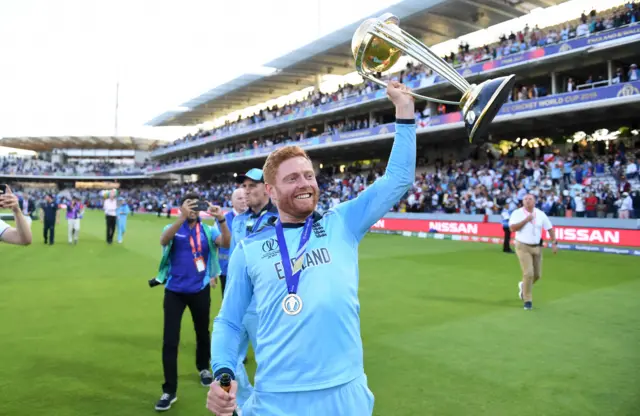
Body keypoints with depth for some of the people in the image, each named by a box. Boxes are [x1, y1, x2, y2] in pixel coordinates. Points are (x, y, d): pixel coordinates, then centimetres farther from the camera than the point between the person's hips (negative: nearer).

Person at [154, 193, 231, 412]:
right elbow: (164, 241, -27)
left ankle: (203, 368, 45)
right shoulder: (173, 228, -4)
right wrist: (182, 217, -41)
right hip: (175, 291, -1)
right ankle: (169, 391, 9)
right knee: (170, 341, -2)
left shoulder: (208, 230, -1)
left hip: (200, 290, 1)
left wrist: (221, 220, -34)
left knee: (202, 332, 19)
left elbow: (226, 244, -18)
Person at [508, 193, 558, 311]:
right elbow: (512, 228, -19)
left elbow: (550, 228, 8)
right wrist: (526, 220, -21)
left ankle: (524, 286, 40)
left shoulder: (541, 214, 4)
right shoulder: (517, 213, -7)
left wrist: (554, 243, -2)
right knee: (528, 273, -12)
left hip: (537, 247, 4)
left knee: (537, 275, 8)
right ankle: (527, 300, 2)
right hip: (523, 247, -4)